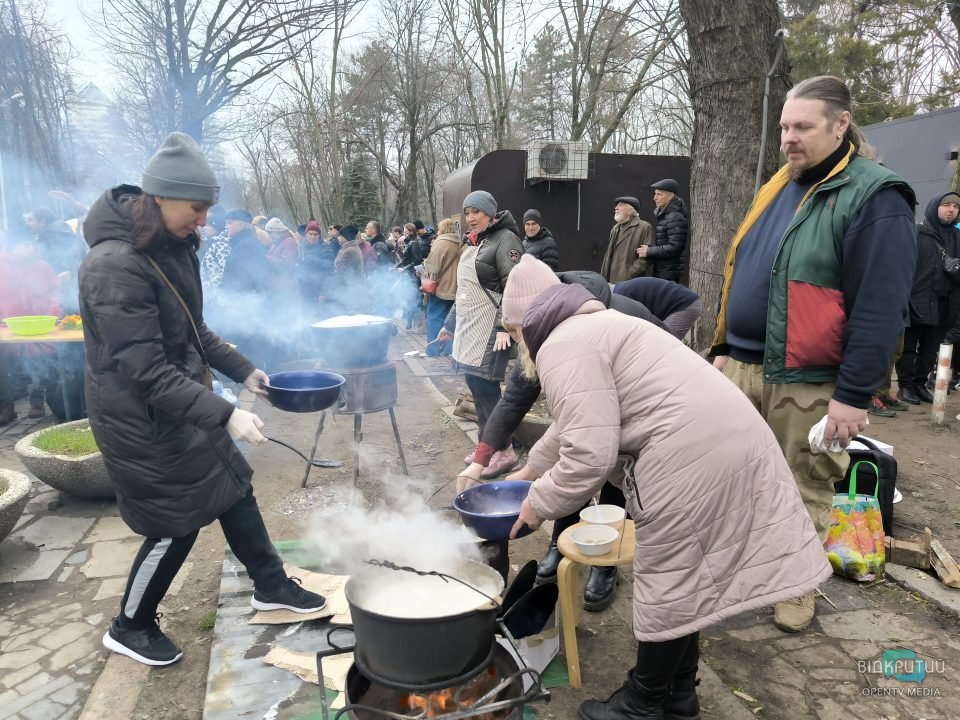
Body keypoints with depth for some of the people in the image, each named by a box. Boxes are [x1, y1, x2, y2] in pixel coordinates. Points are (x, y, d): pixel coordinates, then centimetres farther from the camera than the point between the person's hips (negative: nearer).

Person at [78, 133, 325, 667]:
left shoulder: (173, 247, 2)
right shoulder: (114, 266, -25)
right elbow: (146, 372, -29)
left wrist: (243, 369, 9)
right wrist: (224, 414, -33)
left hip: (181, 403, 9)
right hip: (143, 419, -8)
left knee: (233, 488, 16)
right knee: (177, 523, 4)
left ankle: (271, 586, 35)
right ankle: (130, 628, 30)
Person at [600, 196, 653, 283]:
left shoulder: (645, 227, -4)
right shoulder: (615, 229, 20)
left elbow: (646, 257, -12)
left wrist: (628, 276, -17)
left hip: (630, 283, -7)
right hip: (611, 282, 7)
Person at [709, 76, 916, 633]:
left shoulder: (876, 198, -10)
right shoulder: (778, 188, 13)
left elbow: (881, 309, -15)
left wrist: (855, 394, -17)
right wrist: (725, 347, 15)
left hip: (808, 383, -6)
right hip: (744, 367, 7)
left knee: (804, 493, 9)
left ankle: (798, 590, 29)